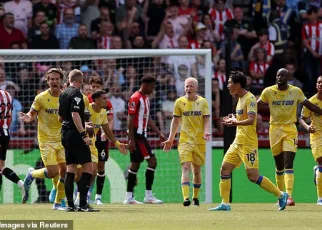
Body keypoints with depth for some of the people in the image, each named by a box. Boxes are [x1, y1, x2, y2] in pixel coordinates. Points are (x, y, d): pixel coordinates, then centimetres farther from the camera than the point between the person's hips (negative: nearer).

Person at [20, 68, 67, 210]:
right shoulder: (41, 98, -9)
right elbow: (32, 114, -2)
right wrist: (28, 118, -25)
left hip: (62, 139, 4)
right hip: (46, 140, -4)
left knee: (64, 169, -5)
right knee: (52, 172, -12)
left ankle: (59, 202, 10)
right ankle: (31, 175, 20)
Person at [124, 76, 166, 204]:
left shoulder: (146, 99, 17)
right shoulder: (135, 98, -12)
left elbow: (148, 119, 23)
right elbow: (131, 119, -16)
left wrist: (159, 133, 17)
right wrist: (132, 139, -20)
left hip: (142, 135, 10)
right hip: (137, 135, -10)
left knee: (135, 164, 8)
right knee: (152, 161, -11)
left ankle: (129, 197, 9)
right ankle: (148, 195, -9)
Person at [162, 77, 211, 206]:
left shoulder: (202, 102, 4)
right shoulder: (179, 102, 4)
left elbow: (206, 120, 3)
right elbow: (175, 121, 9)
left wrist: (206, 132, -16)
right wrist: (170, 139, 5)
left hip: (199, 141, 1)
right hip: (185, 141, -1)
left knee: (197, 170, 8)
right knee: (186, 168, -16)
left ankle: (196, 197, 24)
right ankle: (186, 198, -27)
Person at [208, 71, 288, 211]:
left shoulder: (250, 98, -14)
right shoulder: (240, 99, 15)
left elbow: (251, 120, -26)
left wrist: (235, 123, -38)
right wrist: (233, 119, 15)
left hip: (248, 143, -10)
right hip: (238, 141, 10)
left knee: (253, 176, -10)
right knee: (225, 168, 3)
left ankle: (281, 195, 2)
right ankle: (225, 204, 5)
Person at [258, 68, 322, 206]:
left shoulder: (296, 91, 0)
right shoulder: (268, 91, -1)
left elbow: (309, 105, 10)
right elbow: (256, 105, 6)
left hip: (290, 130, -1)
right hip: (275, 129, 1)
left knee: (288, 164, -14)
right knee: (279, 166, 9)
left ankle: (289, 196, -21)